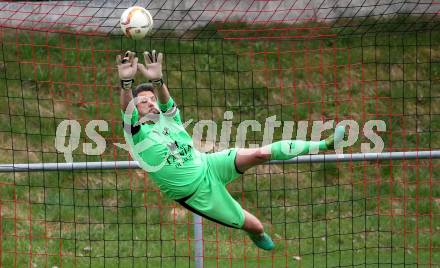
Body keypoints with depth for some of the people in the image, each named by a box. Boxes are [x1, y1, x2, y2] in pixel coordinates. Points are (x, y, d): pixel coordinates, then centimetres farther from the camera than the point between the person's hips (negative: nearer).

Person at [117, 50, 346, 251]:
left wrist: (157, 81, -48)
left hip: (208, 164, 4)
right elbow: (126, 108, -36)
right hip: (199, 194, -4)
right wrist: (126, 82, -56)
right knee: (254, 226, -1)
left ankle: (323, 145, -9)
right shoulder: (136, 134, -15)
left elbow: (164, 100, -24)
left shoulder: (167, 117, -1)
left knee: (261, 154, -19)